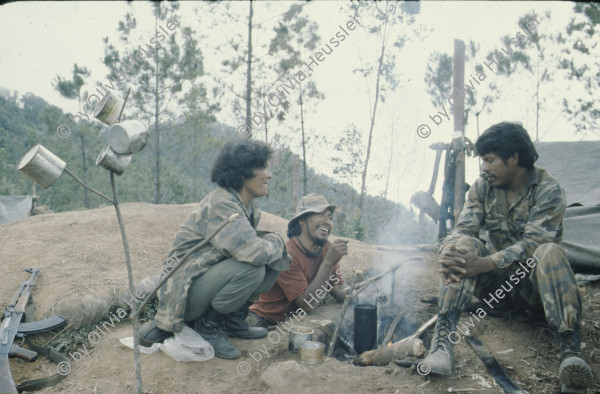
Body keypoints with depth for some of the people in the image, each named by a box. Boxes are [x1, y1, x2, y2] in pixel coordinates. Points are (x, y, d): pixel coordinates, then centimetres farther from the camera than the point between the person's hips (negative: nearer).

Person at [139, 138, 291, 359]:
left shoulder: (246, 206, 5)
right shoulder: (220, 205, -25)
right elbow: (254, 252, -35)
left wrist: (273, 244, -9)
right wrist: (276, 243, -14)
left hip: (211, 279, 9)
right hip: (185, 291, -9)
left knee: (275, 262, -1)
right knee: (251, 268, -30)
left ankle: (232, 320, 8)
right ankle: (207, 326, -9)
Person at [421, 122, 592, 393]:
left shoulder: (548, 189, -12)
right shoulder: (482, 187, 3)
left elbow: (532, 243, -24)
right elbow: (464, 229, -8)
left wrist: (486, 264, -39)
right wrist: (448, 252, -32)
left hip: (533, 280, -3)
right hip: (496, 282, 3)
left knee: (549, 252, -35)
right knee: (465, 244, -26)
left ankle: (571, 351, -46)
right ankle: (443, 338, -40)